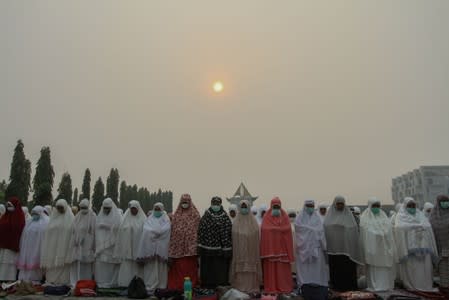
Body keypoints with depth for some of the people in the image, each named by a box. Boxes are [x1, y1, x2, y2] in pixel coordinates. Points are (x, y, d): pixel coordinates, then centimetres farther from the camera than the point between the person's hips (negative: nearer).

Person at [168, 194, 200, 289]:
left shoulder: (195, 215, 2)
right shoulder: (176, 215, 9)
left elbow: (198, 231, -2)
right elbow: (173, 232, 5)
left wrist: (195, 248, -10)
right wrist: (171, 252, -1)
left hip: (190, 248, -2)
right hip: (178, 248, 2)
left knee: (190, 269, 2)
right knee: (178, 270, 4)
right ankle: (177, 288, 13)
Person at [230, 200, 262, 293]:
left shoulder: (254, 222, 0)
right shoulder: (236, 223, 2)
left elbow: (257, 238, 1)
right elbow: (233, 238, 2)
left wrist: (256, 251, -3)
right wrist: (235, 251, -3)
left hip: (250, 251, 0)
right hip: (239, 251, 0)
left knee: (251, 267, 1)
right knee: (240, 267, 2)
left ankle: (251, 287, 12)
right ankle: (239, 286, 12)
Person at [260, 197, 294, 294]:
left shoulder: (285, 217, 6)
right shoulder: (266, 217, 4)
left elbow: (287, 231, -2)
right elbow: (264, 231, -5)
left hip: (282, 247, 1)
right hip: (270, 247, -1)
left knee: (283, 268, 2)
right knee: (270, 268, 1)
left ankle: (284, 287, 12)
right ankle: (271, 288, 8)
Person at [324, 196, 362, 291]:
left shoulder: (349, 215, 6)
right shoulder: (330, 216, 8)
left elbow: (354, 230, 3)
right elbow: (325, 229, 3)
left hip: (347, 247, 0)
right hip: (333, 247, 1)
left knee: (348, 268, -1)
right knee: (335, 268, 3)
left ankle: (348, 286, 9)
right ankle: (336, 286, 13)